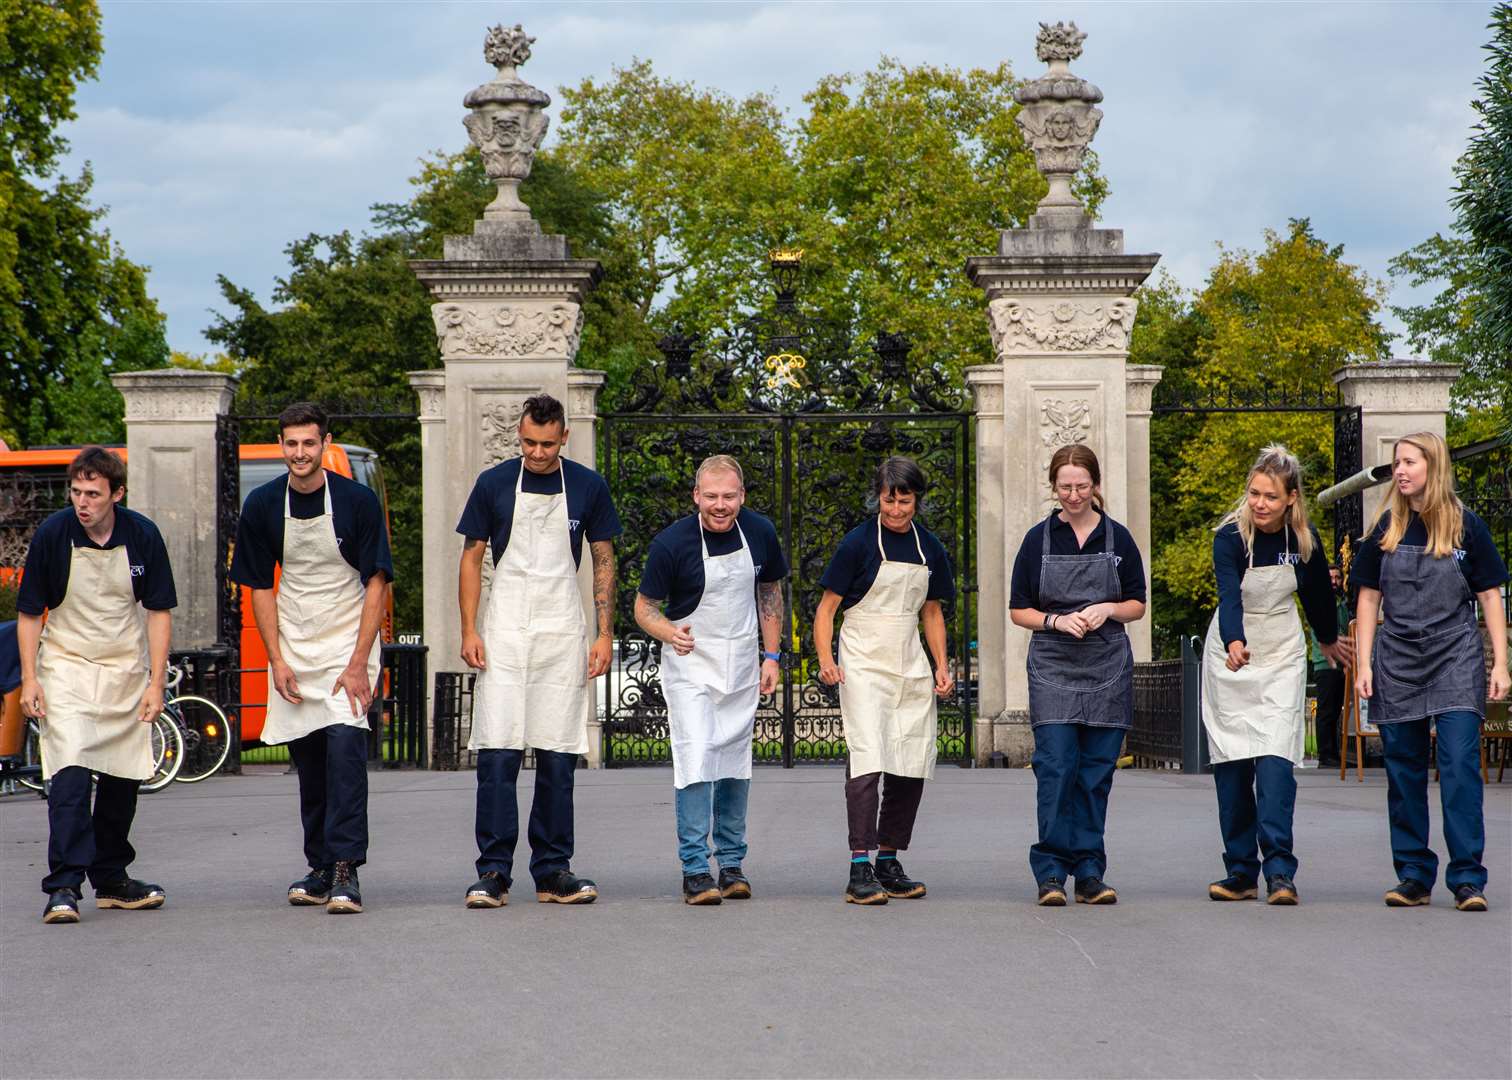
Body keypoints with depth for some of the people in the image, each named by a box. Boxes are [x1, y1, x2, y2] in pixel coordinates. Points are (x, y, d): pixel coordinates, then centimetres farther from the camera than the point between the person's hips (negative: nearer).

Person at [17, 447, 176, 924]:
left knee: (123, 778, 10)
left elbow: (159, 611, 0)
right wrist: (29, 680, -8)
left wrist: (155, 682, -5)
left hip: (127, 670, 3)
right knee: (70, 772, -18)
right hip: (66, 668, -3)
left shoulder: (143, 535, -7)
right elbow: (29, 612, -2)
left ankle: (110, 880, 25)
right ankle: (63, 886, -18)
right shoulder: (51, 534, -11)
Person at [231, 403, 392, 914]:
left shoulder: (358, 500, -11)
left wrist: (359, 663, -15)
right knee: (307, 760, 7)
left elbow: (377, 582, -8)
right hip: (292, 648, 3)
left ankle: (346, 871, -18)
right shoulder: (262, 506, -2)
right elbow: (261, 587, 6)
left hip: (349, 642, -3)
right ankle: (321, 869, 18)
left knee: (345, 746, -18)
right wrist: (277, 661, -3)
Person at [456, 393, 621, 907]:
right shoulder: (494, 483, 0)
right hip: (504, 633, -1)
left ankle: (552, 870, 10)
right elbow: (471, 558, 5)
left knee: (558, 757, 3)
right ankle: (493, 873, -6)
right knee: (497, 753, -8)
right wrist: (468, 630, -3)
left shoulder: (588, 487, 3)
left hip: (564, 634, 1)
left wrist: (605, 634, 1)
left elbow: (603, 561, 9)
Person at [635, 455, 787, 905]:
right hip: (690, 665, -4)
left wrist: (771, 655, 8)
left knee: (736, 765, 9)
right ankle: (695, 870, -10)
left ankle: (732, 864, 21)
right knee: (695, 761, -14)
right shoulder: (672, 542, -16)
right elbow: (644, 607, -7)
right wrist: (669, 632, -28)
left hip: (741, 666, 4)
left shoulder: (759, 532, -4)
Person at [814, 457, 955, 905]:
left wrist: (942, 665, 11)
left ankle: (888, 862, 17)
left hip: (911, 666, 6)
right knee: (867, 759, -16)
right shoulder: (859, 543, -6)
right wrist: (825, 658, -18)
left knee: (912, 766, 5)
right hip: (863, 665, -6)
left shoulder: (929, 548, 9)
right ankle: (860, 871, -18)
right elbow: (827, 606, -5)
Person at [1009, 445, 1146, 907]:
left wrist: (1107, 610, -10)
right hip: (1053, 666, -1)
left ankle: (1089, 873, 8)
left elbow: (1137, 605, 10)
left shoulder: (1118, 538, 6)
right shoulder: (1039, 539, 3)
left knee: (1096, 773, 3)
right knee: (1055, 768, -11)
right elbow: (1018, 610, 5)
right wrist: (1057, 621, -13)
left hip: (1107, 668, 1)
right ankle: (1051, 873, -7)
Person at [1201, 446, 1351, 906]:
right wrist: (1234, 644, -49)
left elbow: (1318, 591, 14)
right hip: (1231, 655, 0)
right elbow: (1229, 596, -31)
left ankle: (1279, 869, -17)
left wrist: (1329, 639, 29)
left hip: (1282, 656, 0)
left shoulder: (1304, 539, -6)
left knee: (1274, 758, -14)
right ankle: (1240, 872, 6)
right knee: (1231, 764, 0)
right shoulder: (1230, 536, -15)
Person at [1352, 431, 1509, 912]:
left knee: (1460, 764, -11)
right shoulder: (1385, 529, 7)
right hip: (1397, 661, 3)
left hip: (1456, 657, -3)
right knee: (1404, 772, 5)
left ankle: (1467, 878, -9)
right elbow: (1368, 598, 9)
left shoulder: (1467, 526, 1)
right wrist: (1364, 665, 2)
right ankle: (1414, 876, 12)